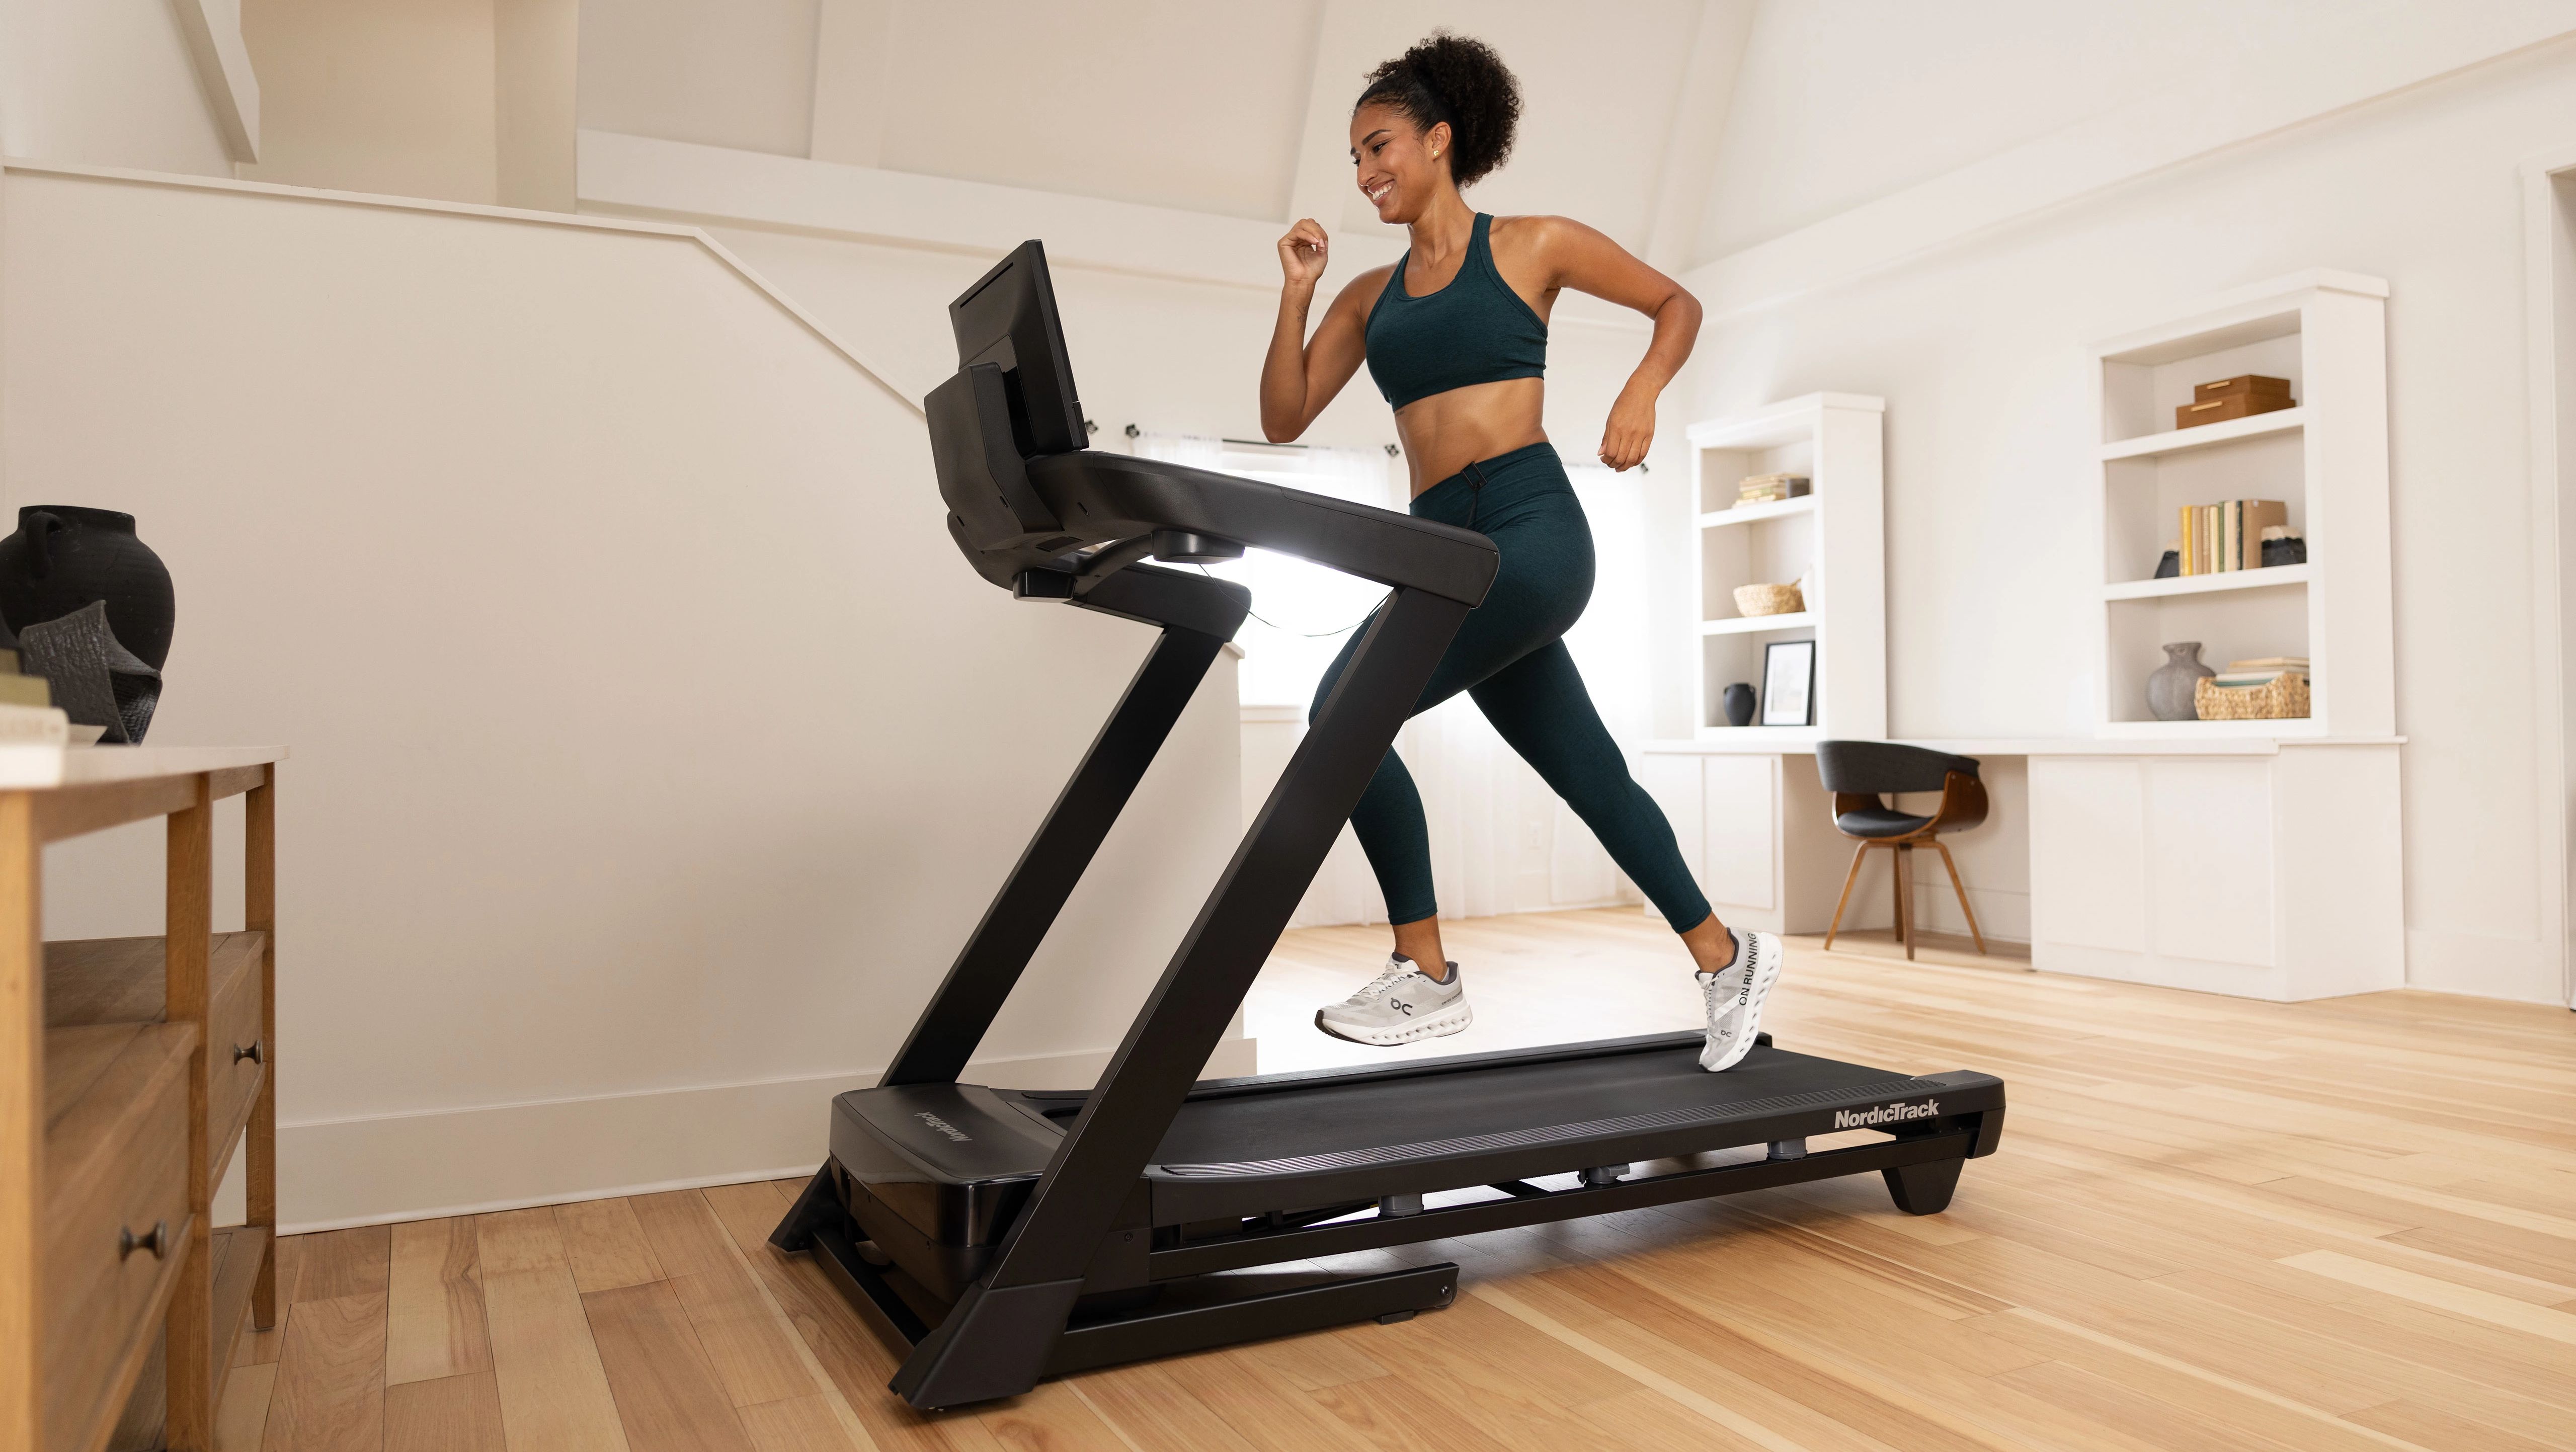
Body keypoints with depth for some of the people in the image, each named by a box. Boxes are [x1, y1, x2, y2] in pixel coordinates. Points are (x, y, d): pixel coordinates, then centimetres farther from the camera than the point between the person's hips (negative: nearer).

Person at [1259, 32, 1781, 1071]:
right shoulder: (1370, 296, 19)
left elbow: (1677, 303, 13)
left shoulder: (1532, 245, 6)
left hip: (1528, 529, -6)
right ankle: (1726, 958, 29)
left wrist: (1641, 394, -5)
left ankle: (1425, 978, -10)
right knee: (1587, 772, 11)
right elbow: (1282, 418, 12)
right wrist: (1297, 290, 5)